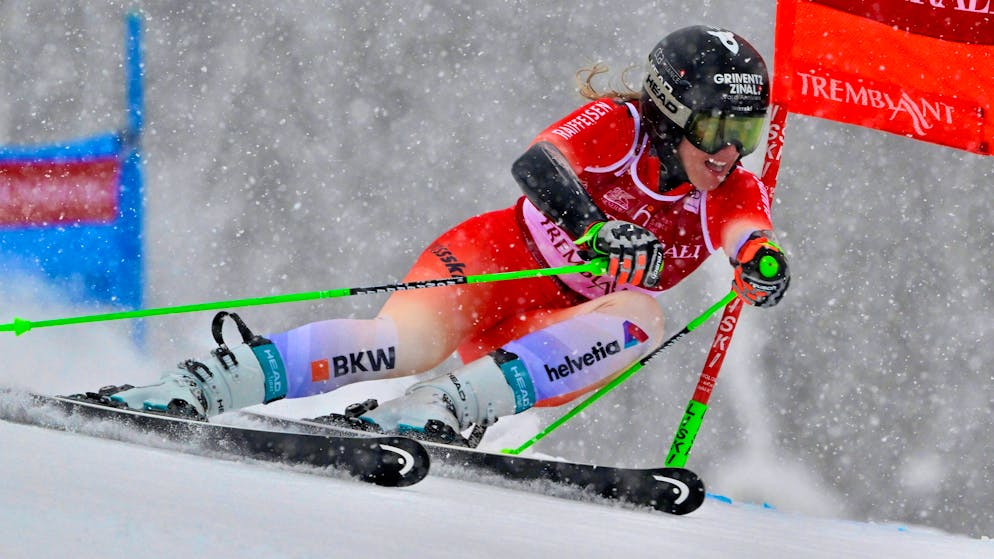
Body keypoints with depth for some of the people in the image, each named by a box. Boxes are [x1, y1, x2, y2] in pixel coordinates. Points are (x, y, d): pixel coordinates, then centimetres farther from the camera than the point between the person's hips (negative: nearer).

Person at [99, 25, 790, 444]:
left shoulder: (734, 192, -4)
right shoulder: (621, 126, -14)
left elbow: (761, 254, -24)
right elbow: (538, 165, -32)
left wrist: (765, 265, -49)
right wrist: (597, 231, -50)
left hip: (567, 340, 4)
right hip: (496, 263, -4)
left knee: (643, 319, -30)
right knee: (412, 337, -35)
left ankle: (453, 403, -44)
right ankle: (203, 384, -39)